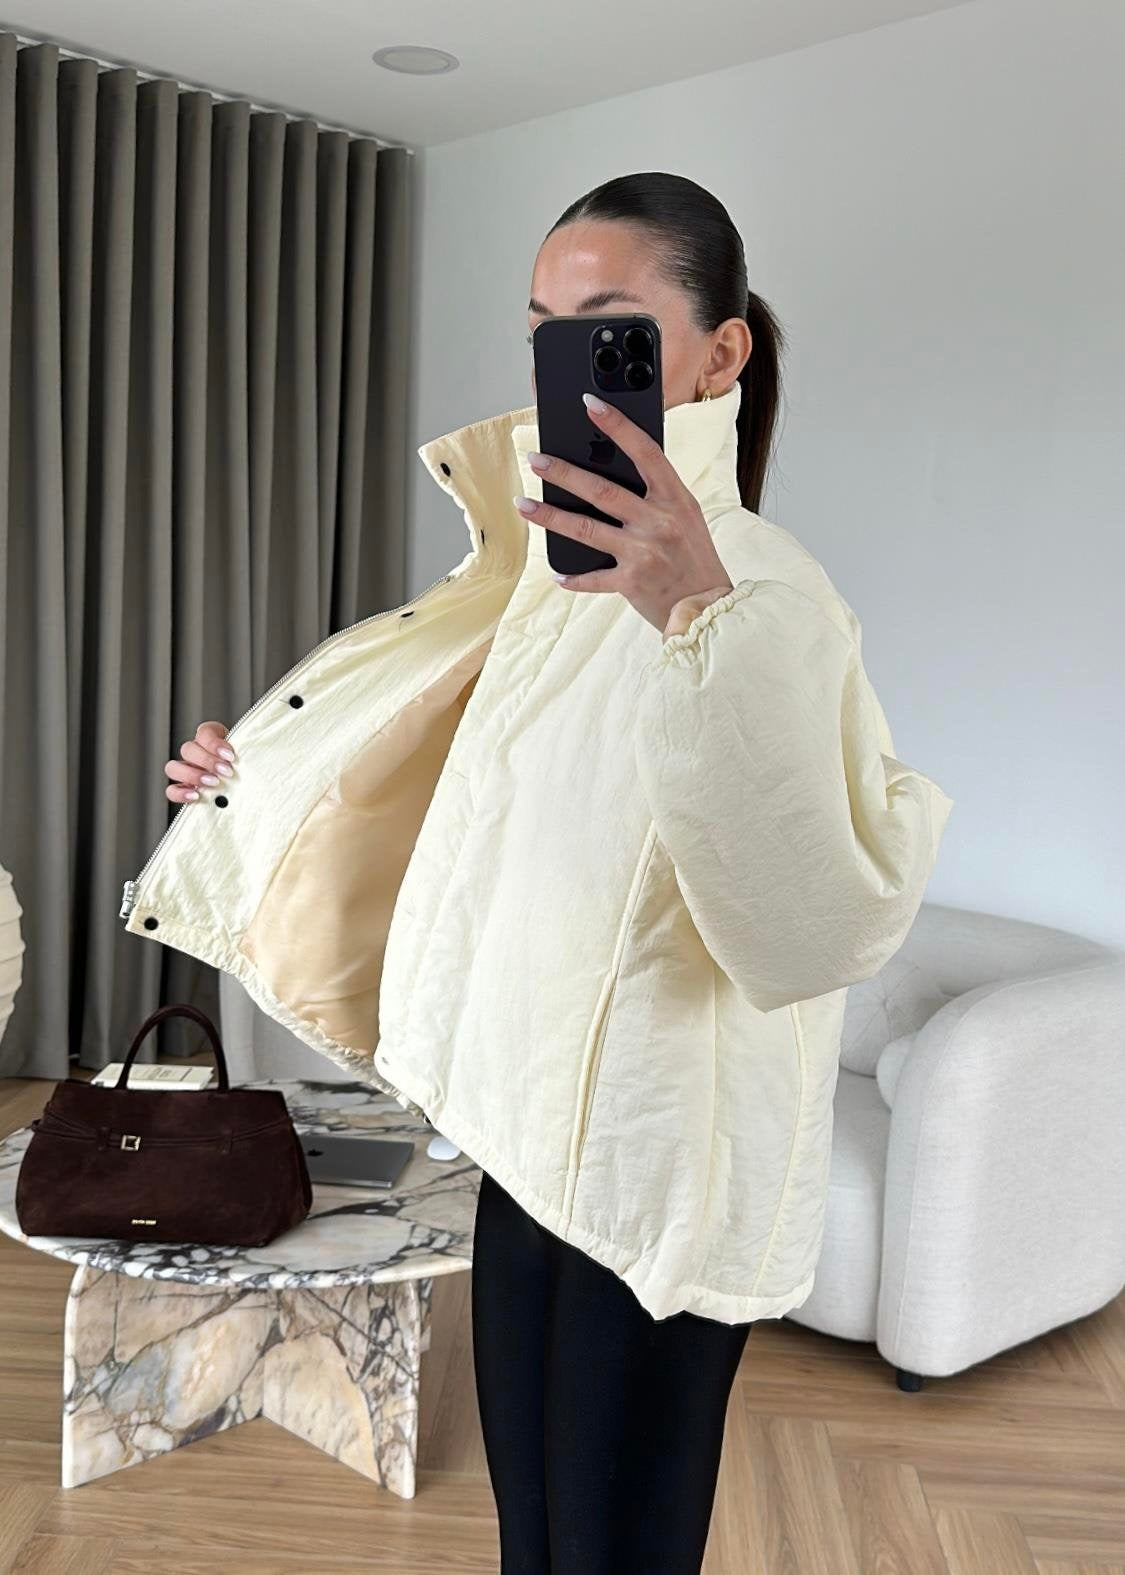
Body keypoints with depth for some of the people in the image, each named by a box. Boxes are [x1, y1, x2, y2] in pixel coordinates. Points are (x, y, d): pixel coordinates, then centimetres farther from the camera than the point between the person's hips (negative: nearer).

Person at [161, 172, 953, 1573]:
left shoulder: (767, 592, -20)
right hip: (537, 1132, 7)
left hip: (663, 1171, -7)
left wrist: (703, 622, -42)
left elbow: (818, 934, -33)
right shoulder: (567, 567, 7)